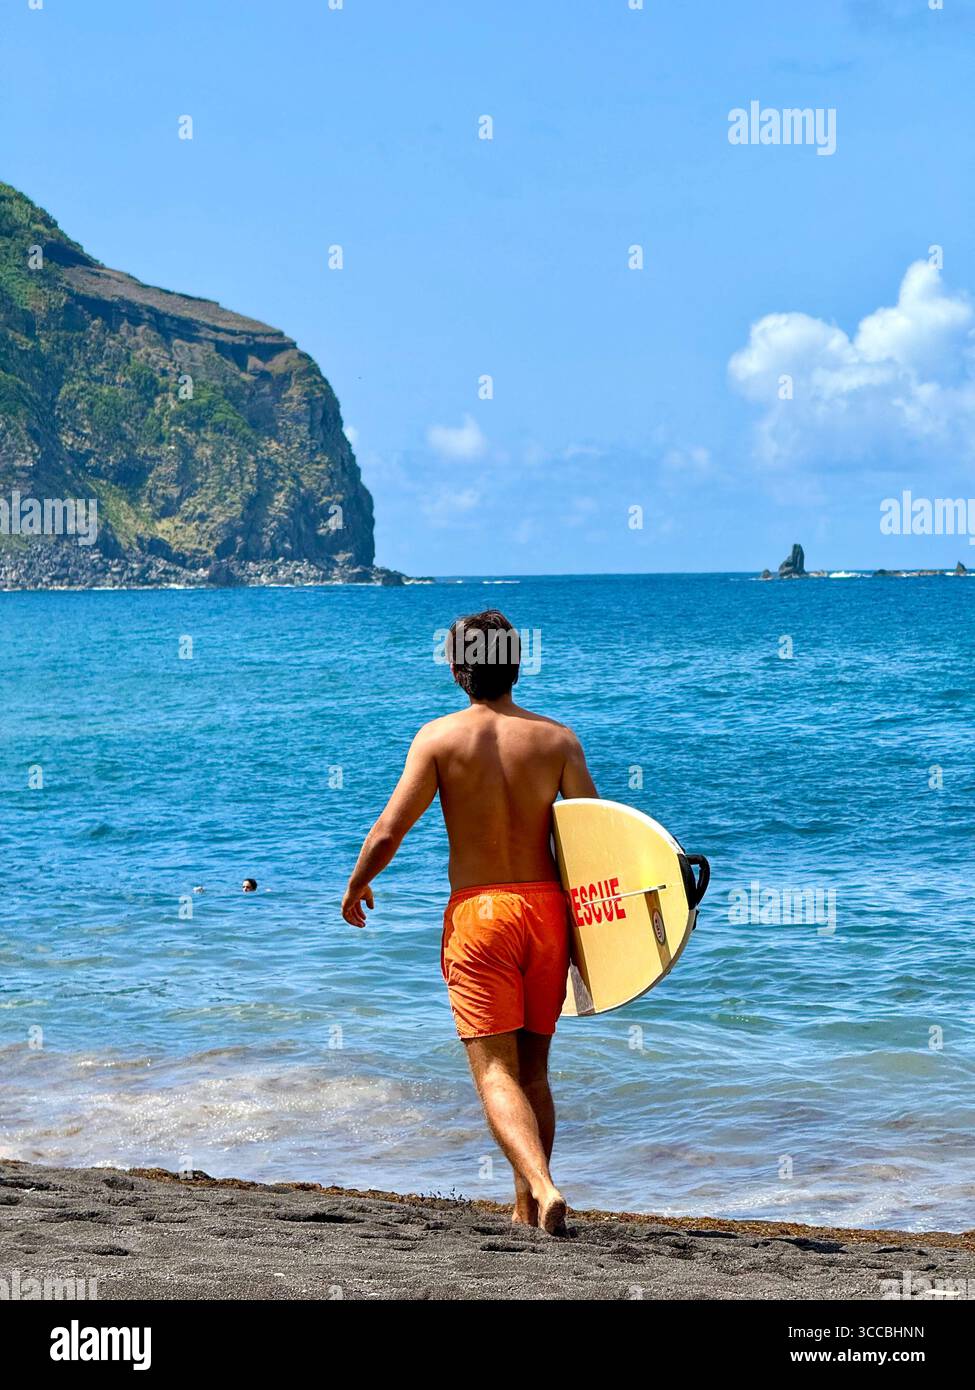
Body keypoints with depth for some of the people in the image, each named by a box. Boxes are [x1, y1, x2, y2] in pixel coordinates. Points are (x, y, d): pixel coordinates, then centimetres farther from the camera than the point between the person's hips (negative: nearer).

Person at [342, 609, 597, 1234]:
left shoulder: (439, 737, -4)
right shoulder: (558, 738, 2)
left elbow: (388, 833, -7)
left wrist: (355, 888, 12)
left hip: (477, 911, -3)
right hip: (546, 907, 3)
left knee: (495, 1071, -4)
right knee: (533, 1070, 16)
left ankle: (543, 1187, -26)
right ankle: (527, 1206, 20)